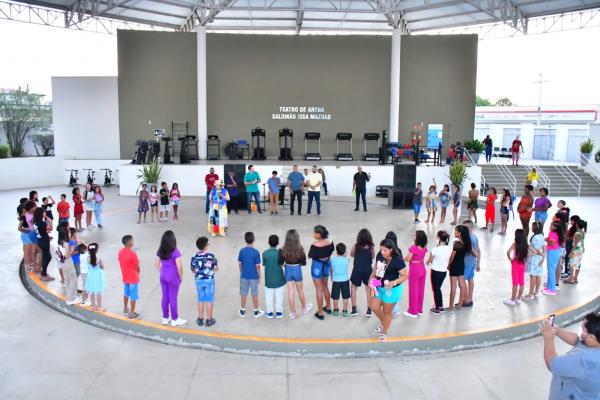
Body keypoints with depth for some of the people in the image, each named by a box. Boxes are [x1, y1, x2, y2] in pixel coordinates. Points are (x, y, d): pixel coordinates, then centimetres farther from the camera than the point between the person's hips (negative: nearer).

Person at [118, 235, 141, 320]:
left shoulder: (120, 252, -3)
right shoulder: (132, 254, -25)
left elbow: (122, 263, 6)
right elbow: (137, 267, -17)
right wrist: (137, 274, 4)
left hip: (124, 277, 8)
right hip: (133, 278, -8)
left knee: (126, 294, 24)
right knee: (133, 296, 5)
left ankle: (125, 310, 38)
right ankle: (132, 314, 13)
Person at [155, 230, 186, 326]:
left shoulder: (160, 251, -2)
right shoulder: (175, 251, -21)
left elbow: (156, 264, 6)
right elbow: (179, 267, -21)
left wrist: (162, 273, 15)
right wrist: (181, 277, -6)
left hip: (163, 276, 6)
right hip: (173, 277, -6)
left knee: (165, 297, 17)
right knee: (173, 298, 6)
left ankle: (165, 318, 29)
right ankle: (175, 320, 20)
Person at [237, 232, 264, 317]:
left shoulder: (242, 251, -7)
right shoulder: (256, 252, -15)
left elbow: (240, 264, 0)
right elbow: (257, 266, -11)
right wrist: (259, 276, 1)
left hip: (244, 276, 3)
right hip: (254, 276, -2)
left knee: (243, 294, 13)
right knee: (254, 294, 9)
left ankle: (242, 311, 24)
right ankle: (256, 311, 19)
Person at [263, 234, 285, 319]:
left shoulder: (265, 253, -11)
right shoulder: (279, 252, -15)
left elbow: (263, 264, 0)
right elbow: (281, 264, -7)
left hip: (268, 279, 1)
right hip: (279, 278, -1)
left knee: (269, 296, 14)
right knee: (279, 295, 12)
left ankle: (269, 312, 20)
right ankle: (279, 312, 17)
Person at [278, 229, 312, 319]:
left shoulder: (283, 250, -16)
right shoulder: (300, 250, -19)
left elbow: (280, 262, -9)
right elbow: (303, 263, -10)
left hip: (288, 270, 1)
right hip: (297, 270, -1)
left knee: (290, 292, 11)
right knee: (300, 290, 20)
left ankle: (292, 313, 20)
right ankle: (304, 308, 40)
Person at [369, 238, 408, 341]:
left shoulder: (398, 260, -25)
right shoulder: (380, 255, -7)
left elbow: (405, 276, -18)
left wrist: (394, 282, -32)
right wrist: (371, 277, -4)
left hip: (391, 290, -6)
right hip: (379, 287, 6)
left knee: (387, 312, 11)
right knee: (374, 307, 14)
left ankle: (384, 333, 34)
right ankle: (383, 323, 43)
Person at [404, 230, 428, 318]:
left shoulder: (413, 248, -23)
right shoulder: (424, 247, -1)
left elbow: (407, 259, -15)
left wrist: (403, 257, 4)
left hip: (414, 270, -7)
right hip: (422, 269, 7)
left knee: (413, 290, 5)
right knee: (421, 290, 16)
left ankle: (413, 311, 15)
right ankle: (419, 310, 27)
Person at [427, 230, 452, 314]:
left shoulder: (435, 249, -21)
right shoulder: (449, 249, -8)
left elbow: (429, 261, -6)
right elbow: (449, 260, 5)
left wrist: (428, 262, 15)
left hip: (435, 271, -5)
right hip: (444, 272, 5)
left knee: (436, 289, 10)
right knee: (438, 288, 23)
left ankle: (437, 309, 18)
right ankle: (441, 306, 31)